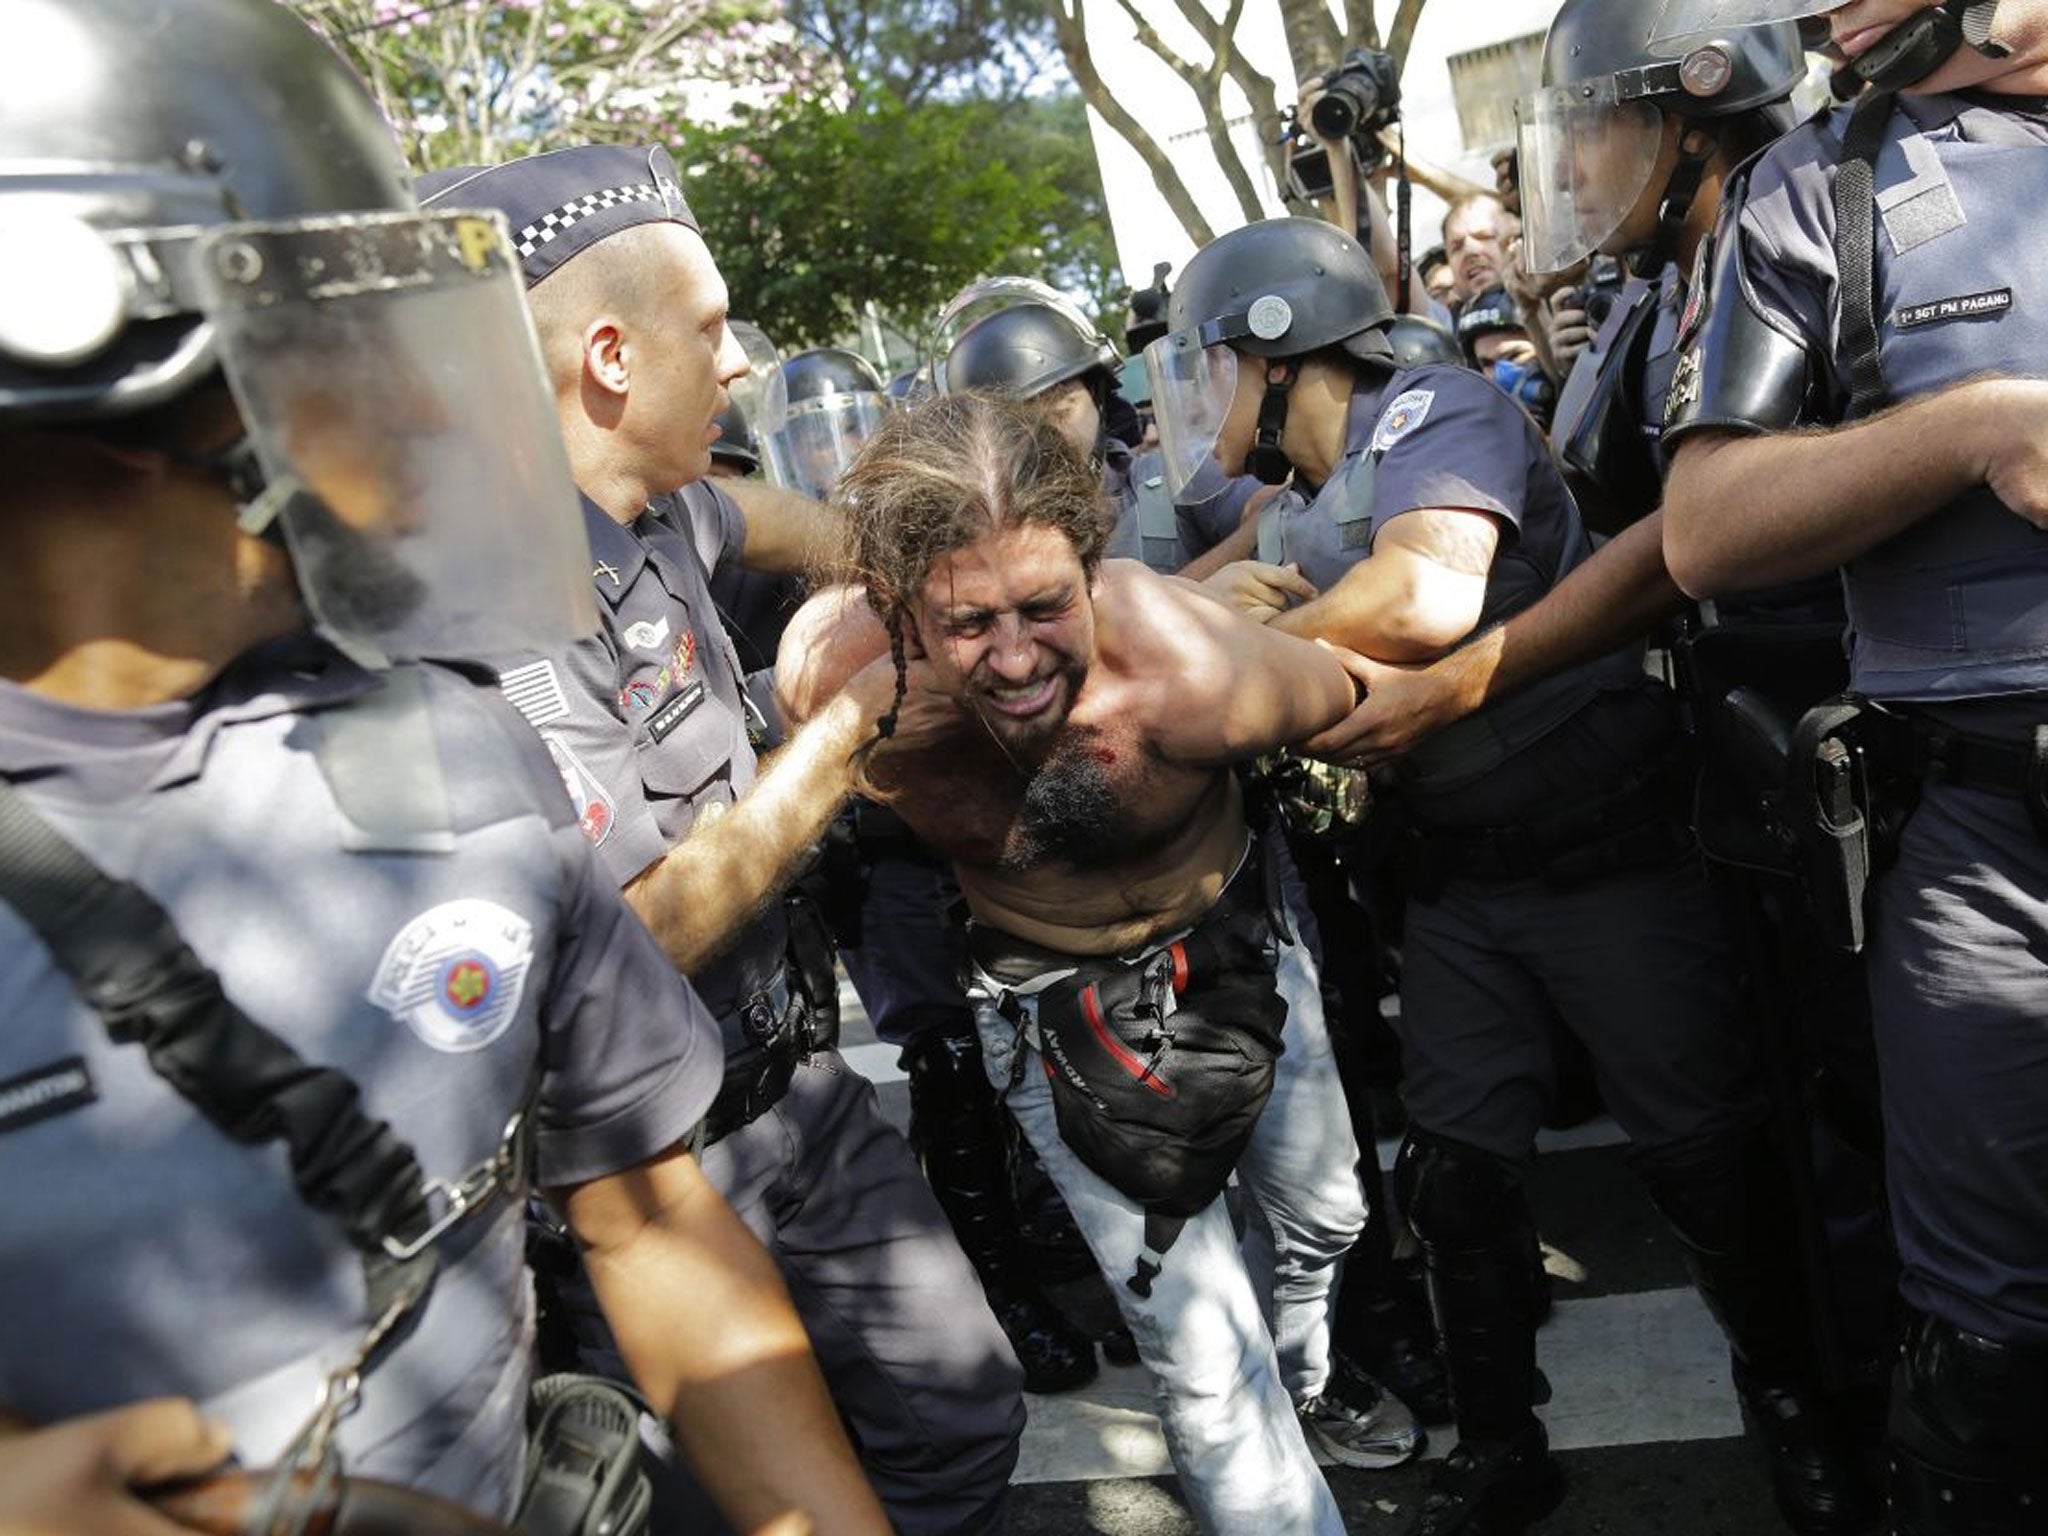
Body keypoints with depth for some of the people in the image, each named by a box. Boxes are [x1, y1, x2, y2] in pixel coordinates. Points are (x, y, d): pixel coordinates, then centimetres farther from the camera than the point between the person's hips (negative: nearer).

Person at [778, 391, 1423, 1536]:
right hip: (1053, 1001, -1)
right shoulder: (834, 670, -34)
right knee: (1205, 1366, -2)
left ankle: (1303, 1373, 62)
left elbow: (1336, 688, -15)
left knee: (1325, 1210, 27)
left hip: (1242, 931, 2)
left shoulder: (1192, 676, -37)